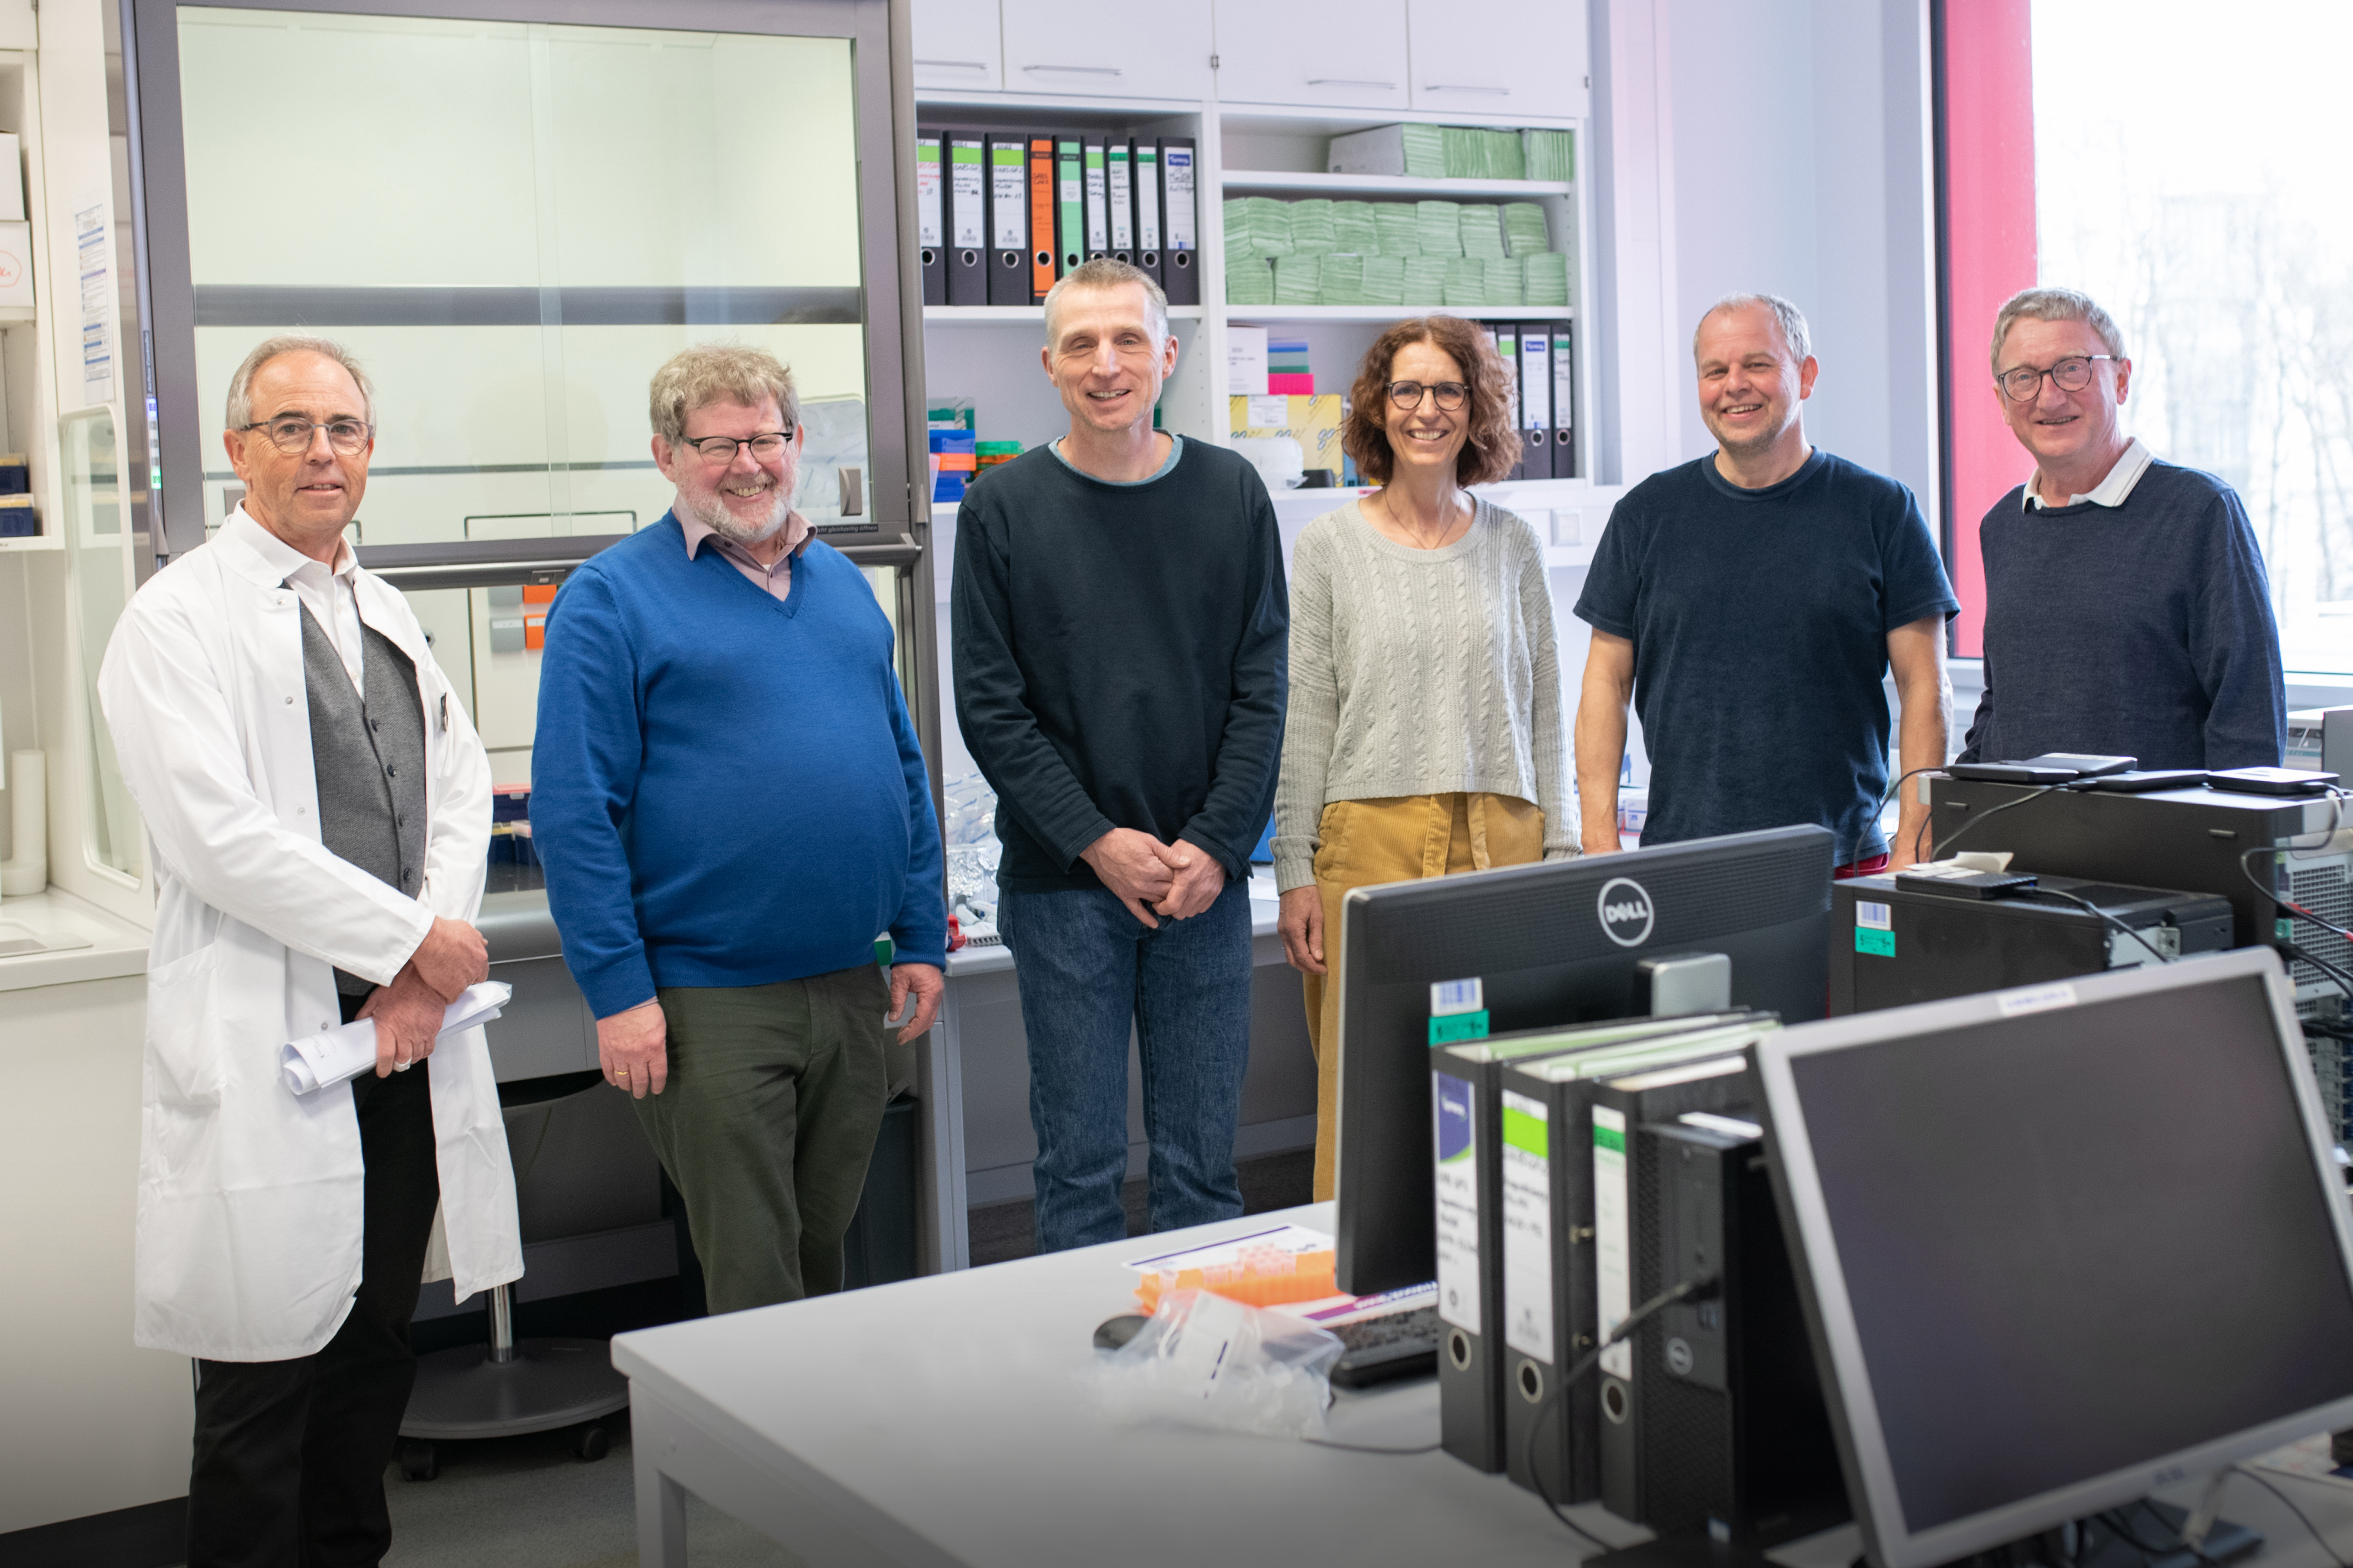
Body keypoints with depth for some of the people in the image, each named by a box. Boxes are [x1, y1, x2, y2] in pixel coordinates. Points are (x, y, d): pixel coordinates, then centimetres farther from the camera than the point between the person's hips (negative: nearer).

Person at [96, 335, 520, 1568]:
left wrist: (424, 979, -4)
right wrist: (416, 938, -13)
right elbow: (217, 835, -16)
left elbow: (461, 788, 11)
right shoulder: (177, 621, -6)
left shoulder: (389, 617, 16)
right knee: (268, 1368, 1)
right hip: (268, 1041, -7)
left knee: (378, 1348, 15)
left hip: (407, 1033, 7)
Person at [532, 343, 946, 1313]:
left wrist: (921, 937, 12)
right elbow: (573, 811, -10)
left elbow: (905, 769, 18)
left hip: (852, 988, 6)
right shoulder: (613, 599, -5)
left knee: (824, 1251, 18)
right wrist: (617, 989, -15)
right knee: (754, 1279, 0)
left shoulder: (842, 583, 14)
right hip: (710, 1003, -6)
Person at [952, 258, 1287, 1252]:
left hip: (1206, 876, 2)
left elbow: (1260, 690, 3)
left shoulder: (1232, 495, 5)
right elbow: (991, 708, -3)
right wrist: (1097, 843, -11)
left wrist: (1217, 844, -8)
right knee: (1080, 1165, 4)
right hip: (1063, 882, -1)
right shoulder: (1004, 508, 1)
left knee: (1202, 1164, 7)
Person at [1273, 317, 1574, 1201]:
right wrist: (1296, 871, -4)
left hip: (1503, 842, 2)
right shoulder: (1330, 547, 4)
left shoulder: (1512, 545, 11)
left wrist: (1561, 852, 6)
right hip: (1371, 839, -2)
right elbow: (1303, 718, 2)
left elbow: (1545, 710, 13)